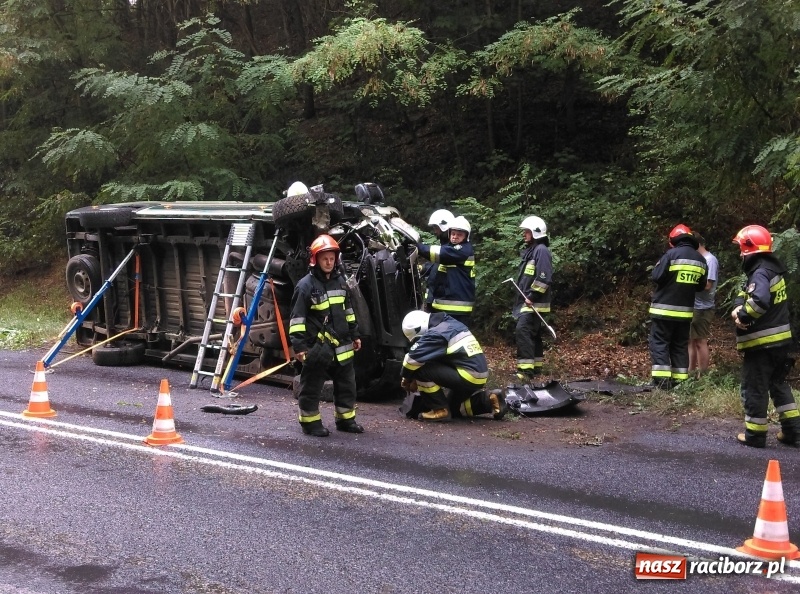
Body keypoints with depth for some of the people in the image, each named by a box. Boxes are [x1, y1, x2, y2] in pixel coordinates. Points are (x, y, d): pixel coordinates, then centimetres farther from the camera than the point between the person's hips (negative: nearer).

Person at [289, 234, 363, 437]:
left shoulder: (340, 281, 10)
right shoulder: (306, 285, -12)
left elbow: (348, 310, 21)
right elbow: (297, 317, -13)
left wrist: (354, 335, 21)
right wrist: (299, 345, -17)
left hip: (341, 345, 7)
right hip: (317, 347, -7)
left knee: (347, 384, 13)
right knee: (312, 386, 2)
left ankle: (346, 419, 25)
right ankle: (310, 422, 13)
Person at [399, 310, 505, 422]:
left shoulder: (435, 334, -13)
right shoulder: (448, 324, 16)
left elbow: (413, 358, -15)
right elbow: (439, 360, 23)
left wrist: (406, 379, 4)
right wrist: (416, 381, 19)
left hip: (468, 377, -10)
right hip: (479, 377, 10)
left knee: (421, 370, -10)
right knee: (453, 408, 28)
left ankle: (440, 410, -4)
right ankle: (487, 400, 15)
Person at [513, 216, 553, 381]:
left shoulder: (541, 250, -13)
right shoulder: (529, 250, 19)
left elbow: (544, 277, -22)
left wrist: (532, 296, -21)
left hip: (534, 302, -10)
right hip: (527, 301, 10)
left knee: (523, 331, -19)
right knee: (534, 333, 14)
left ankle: (526, 369, -22)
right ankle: (536, 366, 21)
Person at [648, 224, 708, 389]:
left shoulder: (672, 254, -12)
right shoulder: (700, 259, 8)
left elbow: (657, 277, -13)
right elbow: (701, 286, 14)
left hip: (664, 309, -5)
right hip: (685, 310, 6)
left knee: (659, 343, -1)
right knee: (680, 345, 13)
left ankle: (662, 380, -11)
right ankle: (679, 380, 11)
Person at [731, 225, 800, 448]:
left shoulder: (760, 273, -20)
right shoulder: (772, 269, 13)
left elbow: (759, 301, -38)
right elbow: (744, 294, 12)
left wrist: (742, 315, -22)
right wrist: (738, 307, -8)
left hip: (762, 342, -10)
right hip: (779, 340, 10)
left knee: (754, 388, 2)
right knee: (778, 383, 20)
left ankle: (755, 434, 9)